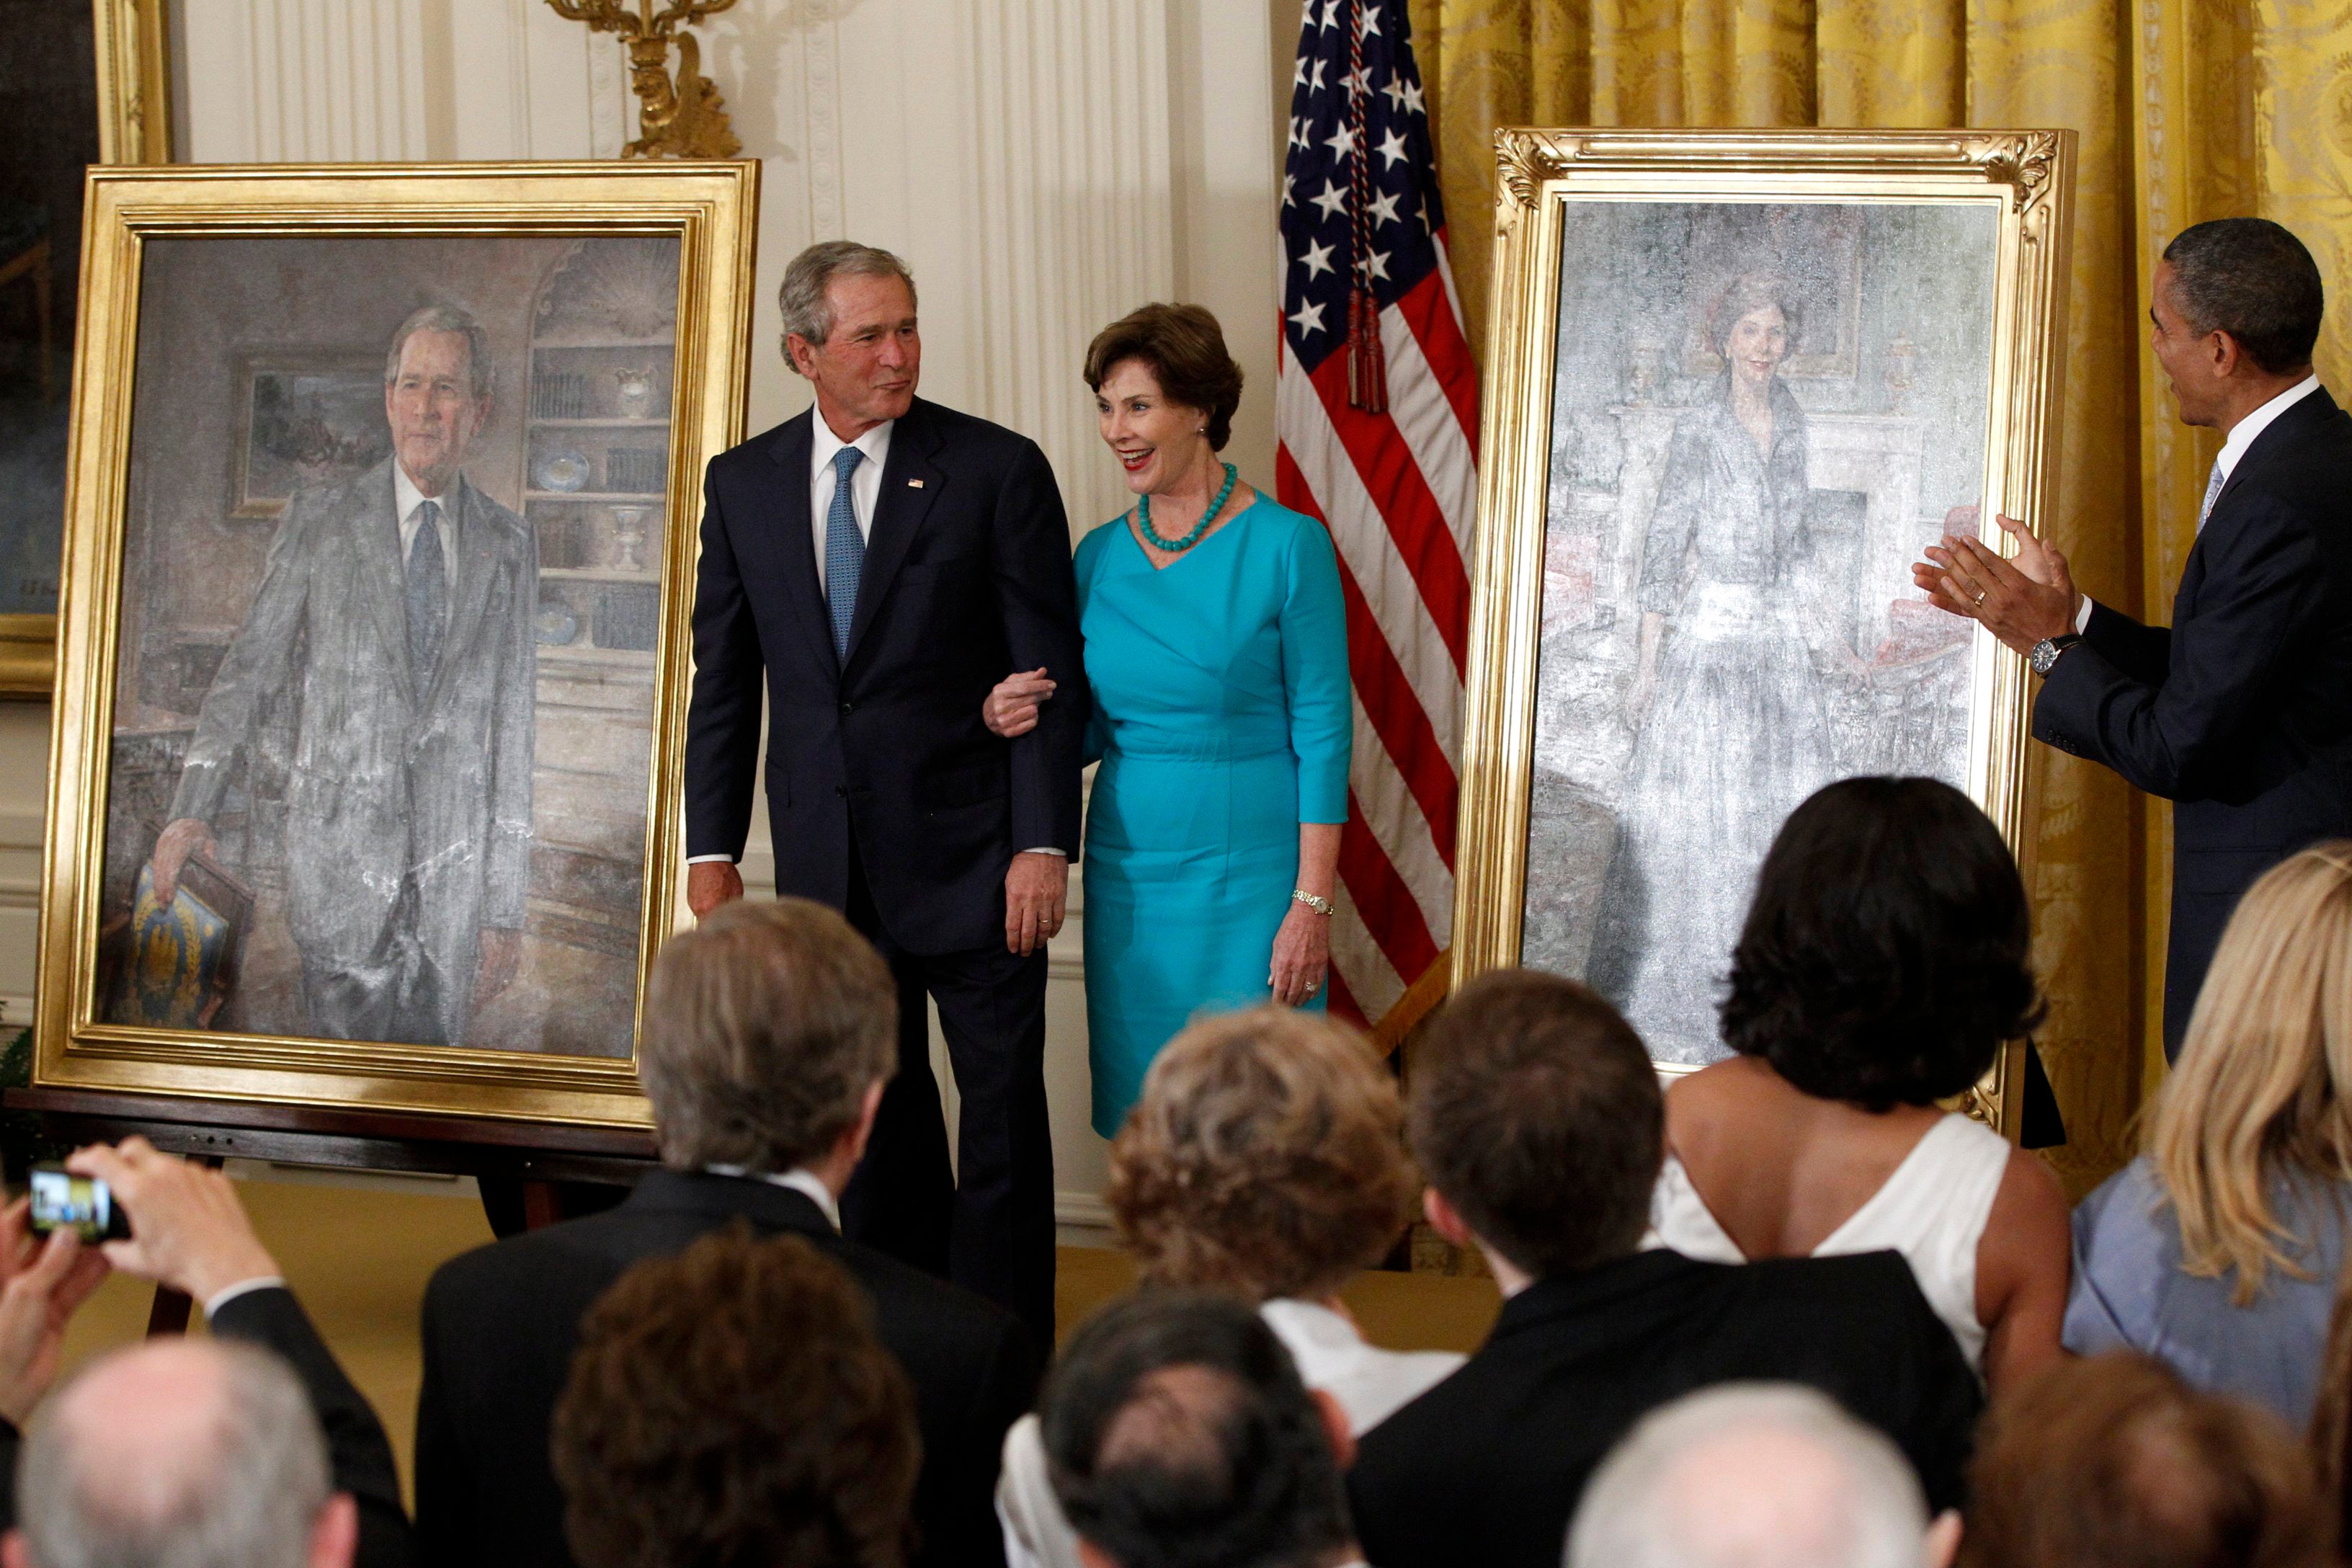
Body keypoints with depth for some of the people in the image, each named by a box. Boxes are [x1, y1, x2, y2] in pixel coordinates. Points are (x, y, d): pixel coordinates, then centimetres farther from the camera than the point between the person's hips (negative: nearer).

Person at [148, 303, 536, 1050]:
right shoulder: (319, 522, 3)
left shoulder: (510, 547, 9)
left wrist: (505, 905, 6)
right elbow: (250, 672, 2)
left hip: (454, 875, 2)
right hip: (342, 861, -2)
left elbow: (513, 732, 9)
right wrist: (193, 809, -13)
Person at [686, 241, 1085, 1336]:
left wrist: (1043, 842, -13)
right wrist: (711, 847, 6)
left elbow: (1052, 670, -7)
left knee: (1002, 1110, 0)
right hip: (827, 861, 4)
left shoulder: (996, 470, -5)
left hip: (967, 850, -4)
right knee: (872, 1112, 11)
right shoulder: (743, 484, 7)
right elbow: (723, 679, 11)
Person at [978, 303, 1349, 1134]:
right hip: (1127, 872, 5)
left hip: (1248, 878, -5)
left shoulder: (1286, 546, -6)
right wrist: (1020, 719, -6)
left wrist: (1312, 904, -13)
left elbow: (1323, 733, -8)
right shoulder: (1099, 556, 9)